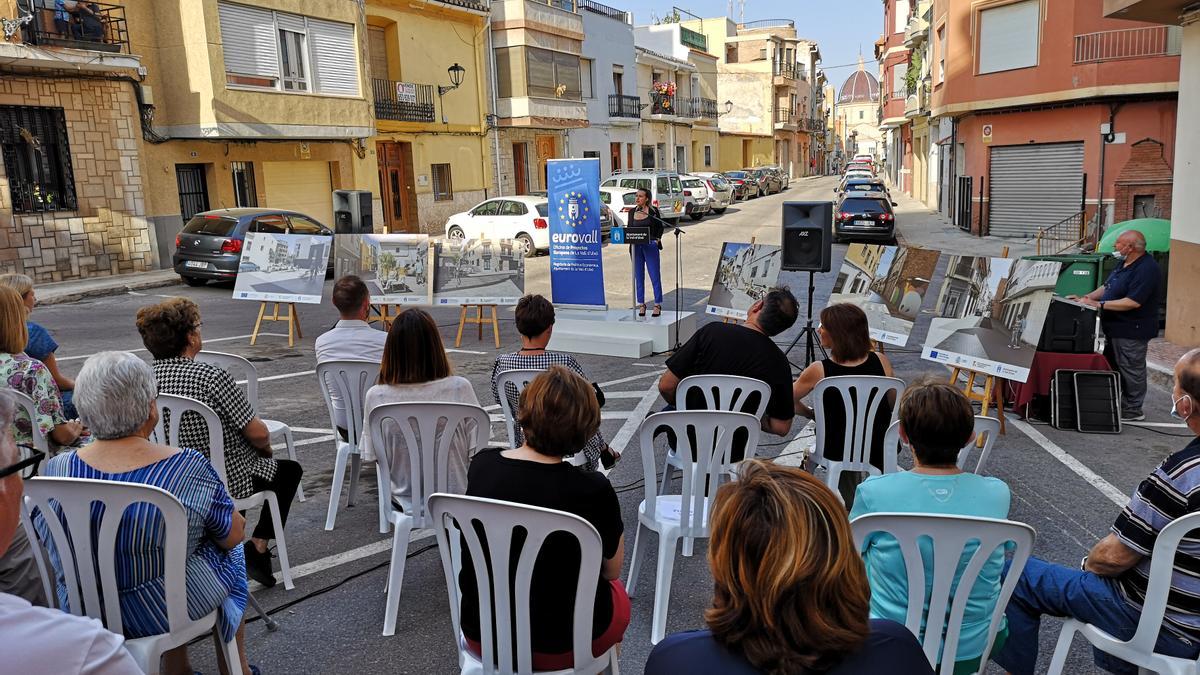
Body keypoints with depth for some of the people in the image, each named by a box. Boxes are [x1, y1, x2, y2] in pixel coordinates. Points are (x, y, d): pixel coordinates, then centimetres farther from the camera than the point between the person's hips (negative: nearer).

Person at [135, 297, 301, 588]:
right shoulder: (211, 377, -28)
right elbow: (258, 434, -22)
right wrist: (267, 449, 2)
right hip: (227, 483, -6)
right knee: (289, 469, 21)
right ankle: (258, 546, 11)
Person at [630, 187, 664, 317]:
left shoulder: (653, 211, 1)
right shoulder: (632, 212, 11)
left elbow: (660, 227, 5)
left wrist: (657, 239, -7)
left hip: (650, 246, -4)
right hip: (636, 247, 4)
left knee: (655, 276, -2)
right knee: (638, 276, 6)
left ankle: (657, 305, 6)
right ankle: (641, 304, 15)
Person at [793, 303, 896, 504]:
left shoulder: (819, 371, -20)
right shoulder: (881, 361, -12)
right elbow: (894, 406, 4)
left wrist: (812, 413, 11)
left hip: (837, 453, -2)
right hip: (880, 451, 2)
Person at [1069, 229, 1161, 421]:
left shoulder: (1146, 269, -22)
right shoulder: (1125, 264, 10)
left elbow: (1133, 302, -29)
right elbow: (1107, 287, 18)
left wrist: (1098, 304, -27)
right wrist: (1085, 298, 6)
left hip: (1131, 331, -10)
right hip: (1115, 327, 10)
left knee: (1131, 370, 1)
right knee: (1111, 366, 19)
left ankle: (1132, 411, 12)